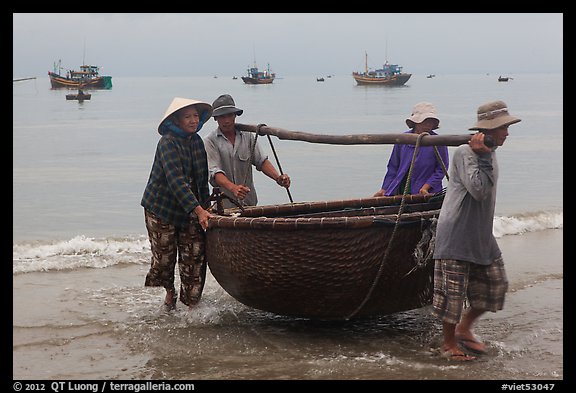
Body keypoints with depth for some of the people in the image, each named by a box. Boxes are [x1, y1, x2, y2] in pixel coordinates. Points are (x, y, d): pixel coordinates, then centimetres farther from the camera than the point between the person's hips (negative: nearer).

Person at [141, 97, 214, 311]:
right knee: (164, 257, 5)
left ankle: (190, 302, 6)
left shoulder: (197, 141, 4)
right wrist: (198, 209, -34)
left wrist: (206, 205, 6)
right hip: (161, 207, -5)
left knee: (195, 254, -3)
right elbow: (175, 179, -28)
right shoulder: (168, 142, -18)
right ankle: (169, 291, 32)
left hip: (190, 208, 5)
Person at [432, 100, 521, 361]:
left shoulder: (489, 154, 12)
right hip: (456, 234, -9)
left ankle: (464, 329, 27)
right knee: (453, 290, -1)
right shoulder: (464, 153, -17)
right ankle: (449, 343, 15)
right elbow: (478, 189, -27)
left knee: (495, 285, 11)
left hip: (481, 236, 9)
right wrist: (482, 157, -25)